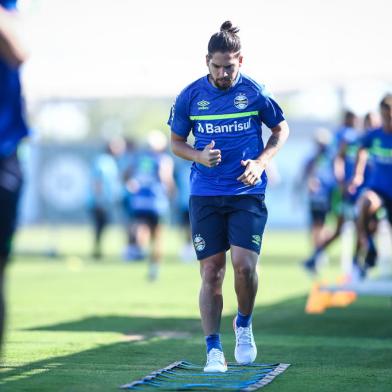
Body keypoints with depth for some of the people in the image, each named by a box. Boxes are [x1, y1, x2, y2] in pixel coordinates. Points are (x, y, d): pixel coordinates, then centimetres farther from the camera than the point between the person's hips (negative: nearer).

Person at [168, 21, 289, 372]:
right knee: (211, 271, -3)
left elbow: (281, 129, 12)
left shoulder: (255, 92, -2)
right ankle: (213, 349, 3)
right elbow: (176, 142, 12)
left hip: (248, 193, -1)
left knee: (244, 265, -14)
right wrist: (200, 156, -9)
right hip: (204, 195, 1)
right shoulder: (190, 96, 1)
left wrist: (260, 162, -4)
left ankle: (244, 325, 14)